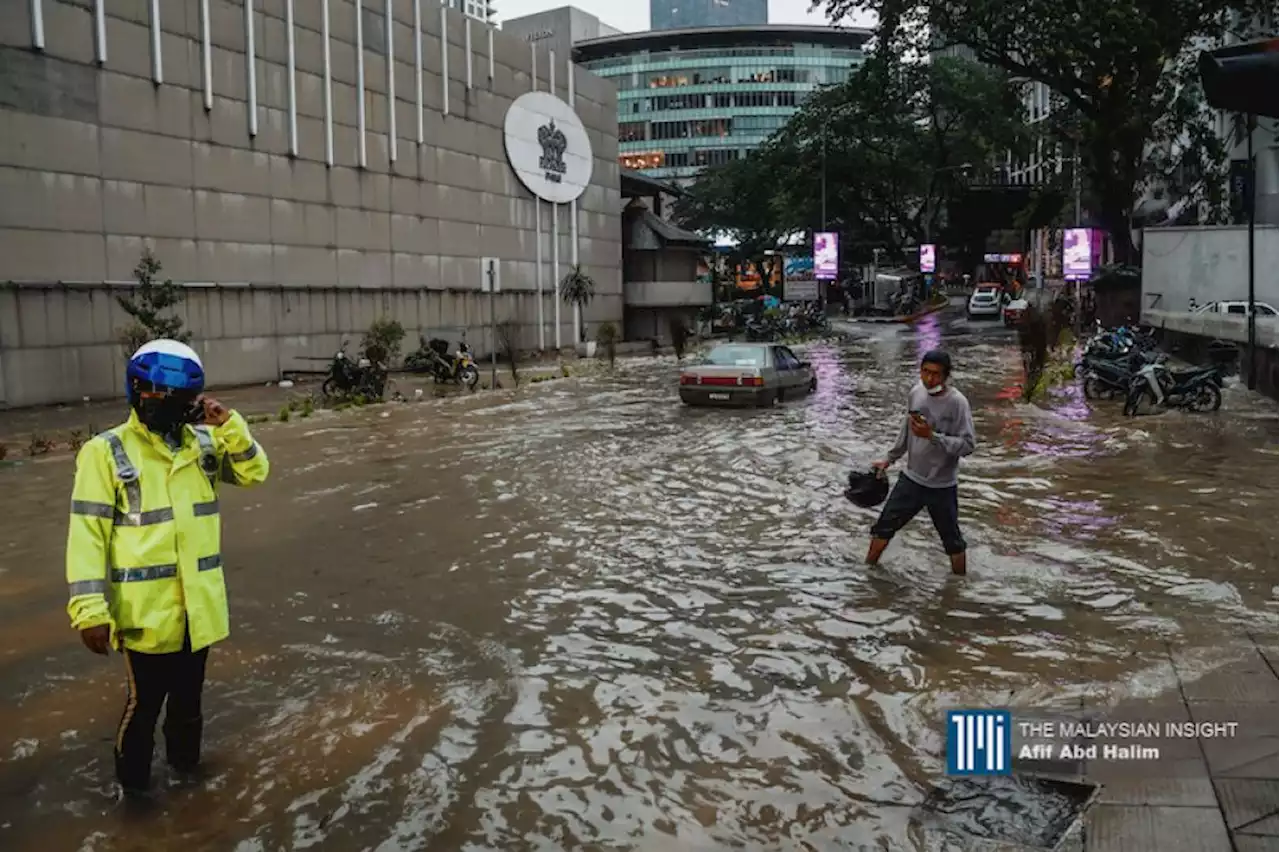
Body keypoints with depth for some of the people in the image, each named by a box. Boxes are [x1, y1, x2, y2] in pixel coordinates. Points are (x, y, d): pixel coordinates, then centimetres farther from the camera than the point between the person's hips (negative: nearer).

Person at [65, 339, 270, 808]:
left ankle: (185, 758, 44)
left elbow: (254, 471, -1)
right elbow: (88, 533, -13)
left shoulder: (202, 442, 2)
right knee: (145, 700, 11)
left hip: (199, 604, 4)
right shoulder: (107, 452, -13)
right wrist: (90, 609, -17)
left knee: (189, 693, 22)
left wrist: (227, 424, -15)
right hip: (146, 608, -4)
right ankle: (132, 778, 34)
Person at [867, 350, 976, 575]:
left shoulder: (957, 402, -20)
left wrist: (932, 435, -30)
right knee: (884, 525, 12)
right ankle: (867, 569, 31)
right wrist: (889, 459, 17)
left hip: (942, 487, -5)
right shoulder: (915, 393, -3)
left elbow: (967, 445, -21)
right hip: (911, 479, 5)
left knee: (952, 539, 13)